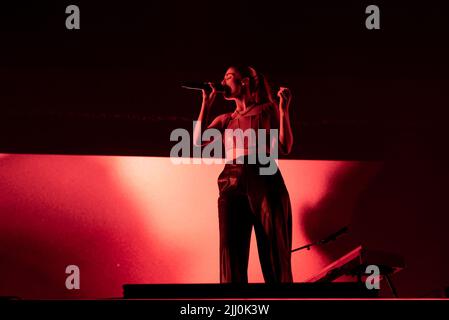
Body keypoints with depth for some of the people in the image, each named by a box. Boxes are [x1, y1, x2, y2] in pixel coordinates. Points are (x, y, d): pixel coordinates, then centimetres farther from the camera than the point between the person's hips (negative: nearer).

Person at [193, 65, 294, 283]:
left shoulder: (268, 109, 14)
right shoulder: (225, 120, 25)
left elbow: (285, 147, 5)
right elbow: (198, 141, 9)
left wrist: (283, 109, -3)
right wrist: (206, 103, 13)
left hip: (265, 183, -3)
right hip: (232, 186, 3)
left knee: (274, 257, -8)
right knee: (232, 256, -9)